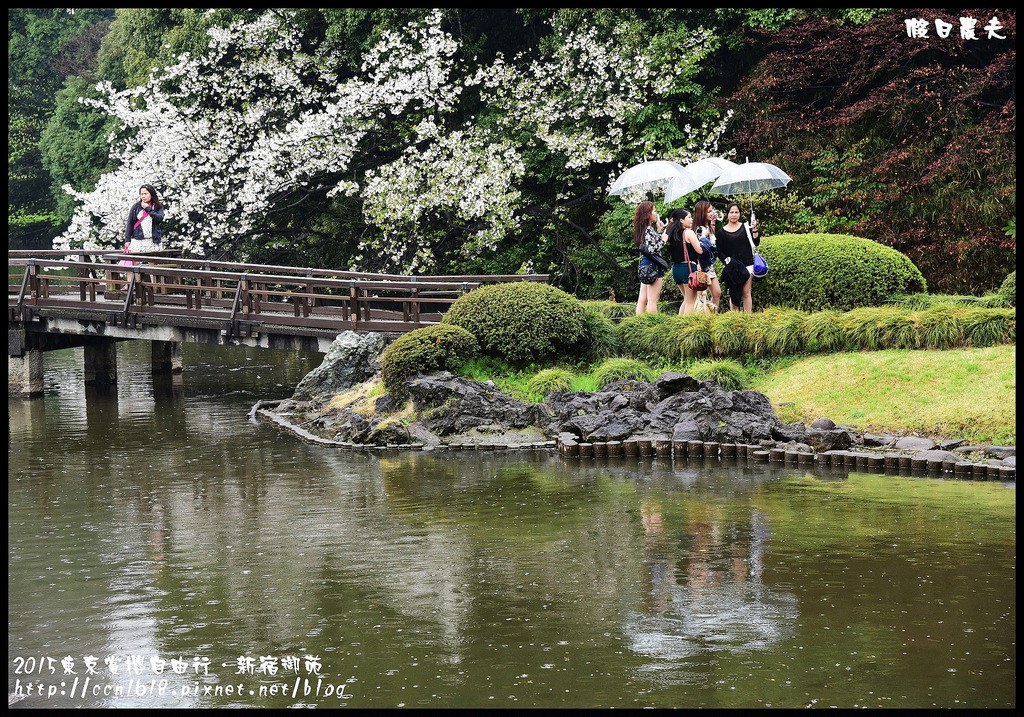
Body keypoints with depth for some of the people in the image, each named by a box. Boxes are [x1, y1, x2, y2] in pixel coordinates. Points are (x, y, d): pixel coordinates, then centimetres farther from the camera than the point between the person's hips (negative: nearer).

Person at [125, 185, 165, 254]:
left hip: (152, 241, 0)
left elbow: (160, 218, -10)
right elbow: (130, 223, 8)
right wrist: (127, 239, 2)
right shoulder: (135, 207, 9)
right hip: (137, 240, 0)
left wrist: (148, 209, -6)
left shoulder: (158, 207, 9)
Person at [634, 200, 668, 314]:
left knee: (642, 300, 10)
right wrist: (663, 240, -10)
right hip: (653, 266, -10)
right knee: (652, 301, -7)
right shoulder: (649, 230, -15)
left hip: (644, 265, 10)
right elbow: (651, 249, -23)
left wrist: (659, 230, 18)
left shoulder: (643, 229, 13)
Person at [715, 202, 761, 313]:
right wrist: (726, 259, -11)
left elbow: (756, 243, 3)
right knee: (733, 294, 1)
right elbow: (719, 251, 6)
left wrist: (754, 230, -9)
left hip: (747, 265, 0)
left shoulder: (746, 227, 8)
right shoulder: (722, 232, 5)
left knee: (746, 293, -1)